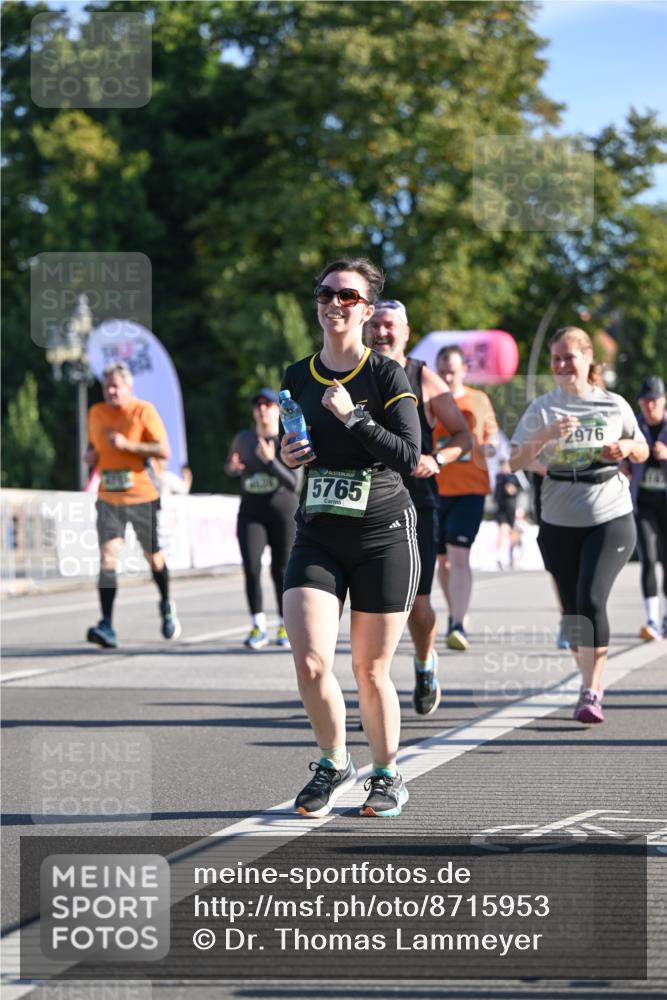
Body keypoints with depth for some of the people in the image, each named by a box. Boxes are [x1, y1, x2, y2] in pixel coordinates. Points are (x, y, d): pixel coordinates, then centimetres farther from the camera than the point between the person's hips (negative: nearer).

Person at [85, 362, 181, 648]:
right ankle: (107, 626, -20)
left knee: (153, 557, 12)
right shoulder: (96, 413, 8)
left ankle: (166, 606, 40)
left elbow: (164, 451, -11)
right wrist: (91, 454, 1)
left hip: (142, 497, -2)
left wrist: (127, 444, -21)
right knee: (107, 557, -14)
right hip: (108, 498, 3)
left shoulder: (143, 411, -7)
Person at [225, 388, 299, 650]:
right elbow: (230, 467, 20)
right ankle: (258, 627, -3)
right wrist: (234, 468, -4)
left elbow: (293, 483, -15)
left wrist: (270, 461, -27)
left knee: (281, 571, 2)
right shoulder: (243, 438, 3)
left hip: (283, 512, -2)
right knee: (251, 568, -13)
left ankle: (284, 626, 21)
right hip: (251, 513, 2)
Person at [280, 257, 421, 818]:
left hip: (384, 536, -3)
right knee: (310, 661, -13)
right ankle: (334, 765, 11)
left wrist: (352, 416, -20)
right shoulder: (297, 377, 9)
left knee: (371, 671, 2)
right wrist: (288, 456, 1)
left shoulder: (388, 375, -5)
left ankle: (388, 774, 24)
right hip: (317, 538, 3)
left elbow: (408, 457, -14)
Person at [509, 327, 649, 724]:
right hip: (559, 523, 2)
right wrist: (545, 435, -24)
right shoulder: (543, 408, 1)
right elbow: (517, 461, -7)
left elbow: (642, 452, 15)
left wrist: (628, 447, -8)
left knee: (592, 598, -18)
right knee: (572, 609, 7)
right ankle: (592, 681, 25)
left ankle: (591, 693, -14)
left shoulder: (614, 405, 2)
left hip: (611, 517, -2)